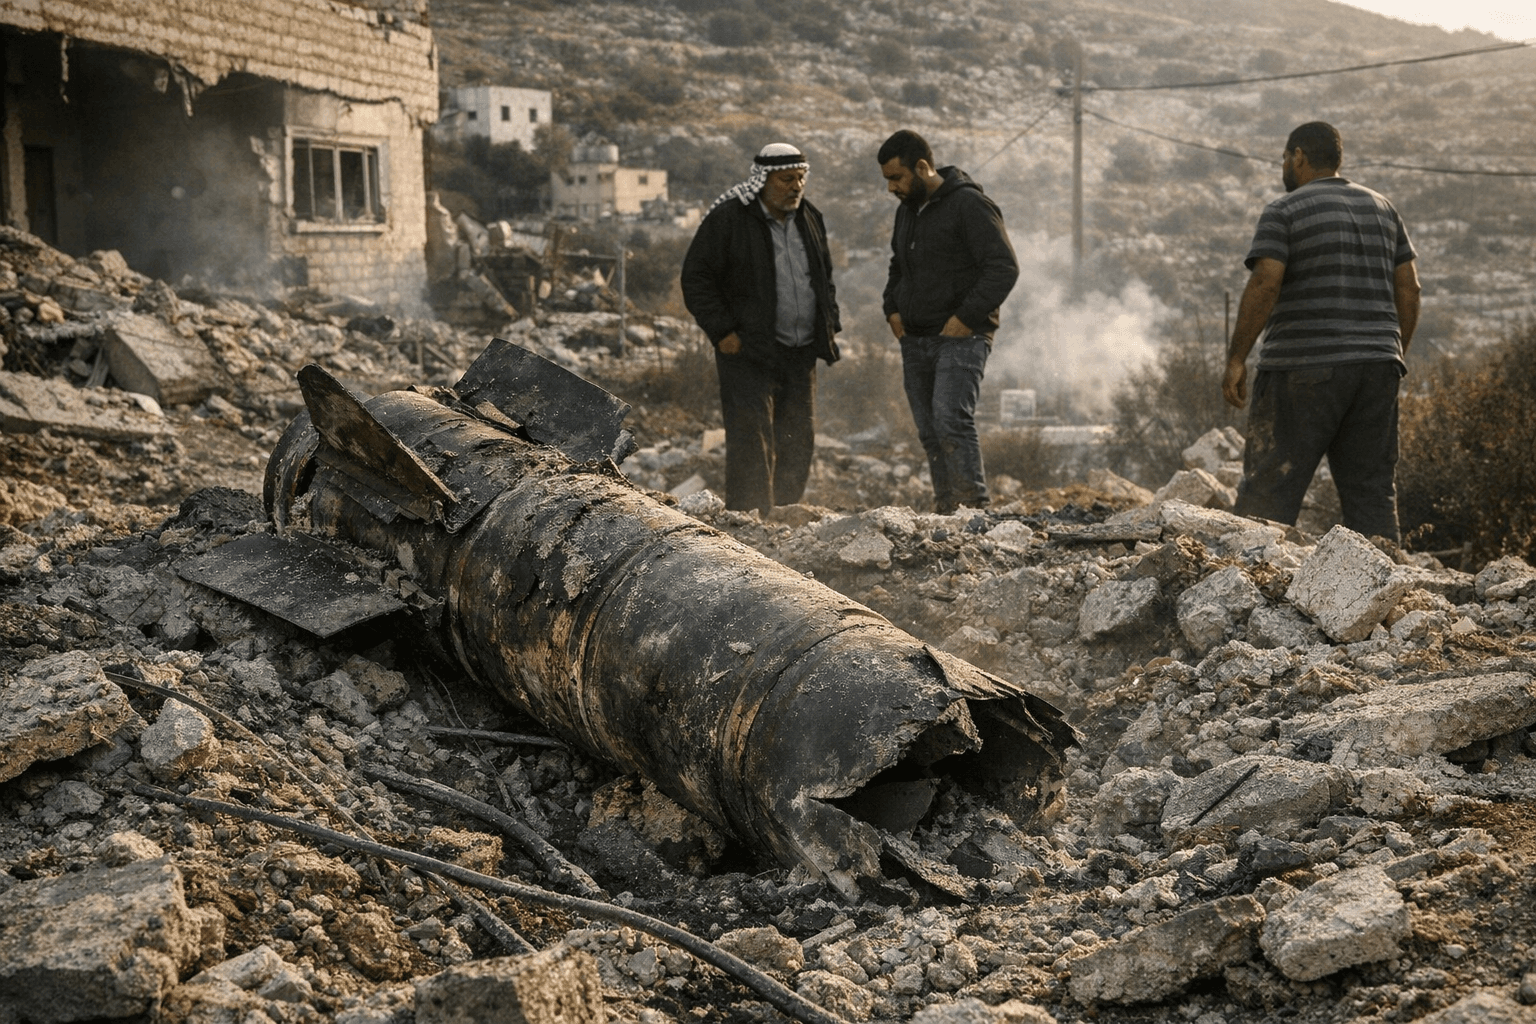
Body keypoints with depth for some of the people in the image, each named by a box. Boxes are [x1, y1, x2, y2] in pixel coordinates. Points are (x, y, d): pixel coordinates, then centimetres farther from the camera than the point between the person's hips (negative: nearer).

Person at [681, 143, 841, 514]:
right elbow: (696, 278, -7)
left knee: (800, 439, 10)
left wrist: (830, 324, 14)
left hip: (801, 353, 7)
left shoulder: (809, 218, 12)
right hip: (748, 352, -7)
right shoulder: (728, 218, -9)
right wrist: (722, 331, -13)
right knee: (752, 441, -10)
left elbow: (824, 276, 25)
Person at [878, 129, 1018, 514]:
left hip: (961, 338, -8)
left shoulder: (968, 204, -10)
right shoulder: (907, 209, 16)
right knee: (929, 432, 7)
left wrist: (967, 317, -19)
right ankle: (947, 510, 13)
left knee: (950, 419, -21)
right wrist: (893, 309, 14)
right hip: (915, 340, 8)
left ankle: (975, 506, -19)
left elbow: (1004, 268, -15)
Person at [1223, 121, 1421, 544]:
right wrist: (1395, 354, 18)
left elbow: (1264, 285, -14)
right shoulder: (1382, 209, 16)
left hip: (1305, 369, -6)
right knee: (1373, 490, 6)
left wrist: (1236, 359, -10)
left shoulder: (1283, 212, -3)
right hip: (1376, 366, 6)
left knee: (1268, 490, -5)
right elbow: (1409, 289, 12)